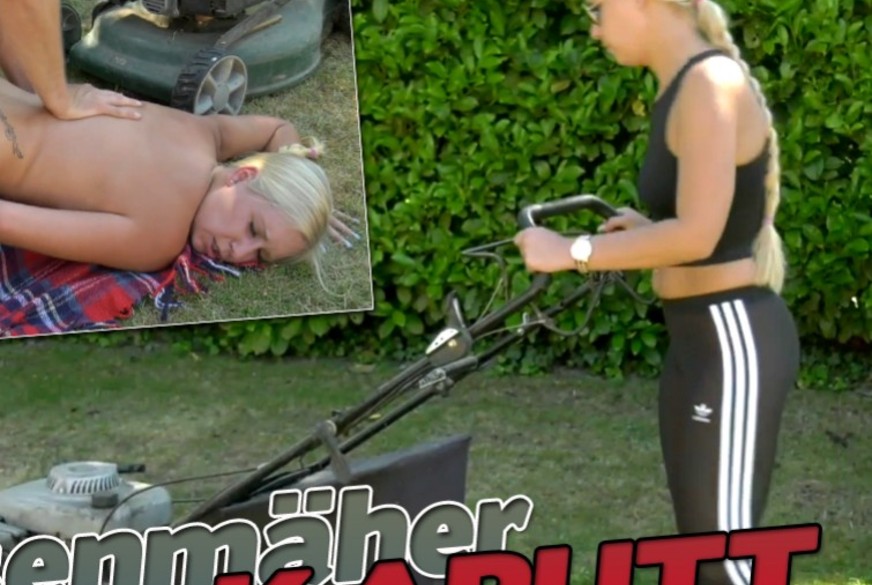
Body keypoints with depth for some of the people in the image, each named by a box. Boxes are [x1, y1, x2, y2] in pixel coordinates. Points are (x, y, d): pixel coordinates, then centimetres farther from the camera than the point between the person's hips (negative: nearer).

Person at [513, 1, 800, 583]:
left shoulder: (712, 83, -17)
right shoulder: (683, 89, 12)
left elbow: (698, 235, -24)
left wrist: (571, 252, -18)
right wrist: (645, 230, 7)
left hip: (734, 340, -10)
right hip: (698, 336, 10)